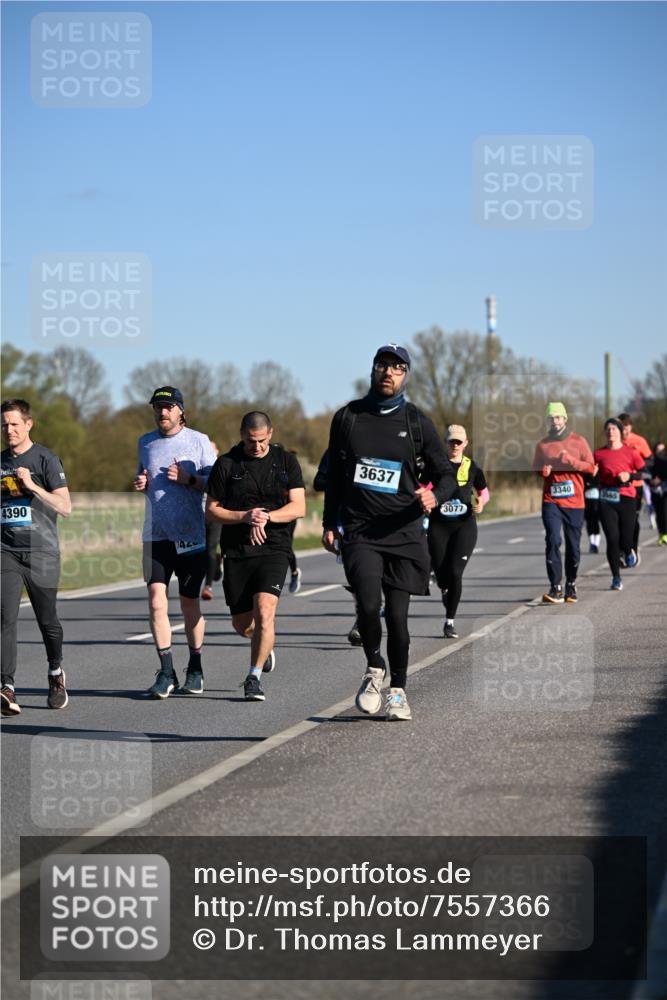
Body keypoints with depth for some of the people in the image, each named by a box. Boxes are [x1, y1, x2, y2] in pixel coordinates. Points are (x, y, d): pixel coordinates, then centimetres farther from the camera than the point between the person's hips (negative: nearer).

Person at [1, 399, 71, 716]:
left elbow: (65, 507, -9)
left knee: (47, 620, 8)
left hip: (41, 551, -3)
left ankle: (56, 673, 36)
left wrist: (32, 486, -18)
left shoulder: (46, 460, -2)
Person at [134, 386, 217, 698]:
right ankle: (166, 672, -9)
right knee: (157, 600, -11)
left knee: (189, 604, 7)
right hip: (156, 534, 3)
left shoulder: (199, 441, 0)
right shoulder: (146, 442, 12)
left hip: (191, 535, -2)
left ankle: (195, 669, 22)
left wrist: (189, 479, -17)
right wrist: (140, 483, 4)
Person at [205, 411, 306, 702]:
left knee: (264, 612, -19)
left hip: (274, 549, -1)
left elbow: (298, 507, -1)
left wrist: (266, 517, -17)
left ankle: (253, 677, -8)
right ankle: (264, 646, 41)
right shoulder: (226, 464, 2)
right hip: (236, 552, 2)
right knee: (242, 623, 7)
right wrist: (245, 517, -14)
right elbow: (211, 509, 3)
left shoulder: (286, 461, 3)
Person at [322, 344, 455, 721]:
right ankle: (374, 669, 7)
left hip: (403, 532, 0)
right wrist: (330, 523, 14)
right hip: (359, 531, 0)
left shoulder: (417, 423, 4)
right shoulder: (348, 418, 8)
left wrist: (434, 496, -16)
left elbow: (447, 476, 6)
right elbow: (335, 474, 18)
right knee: (369, 604, -20)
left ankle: (398, 690, 20)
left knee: (397, 615, 1)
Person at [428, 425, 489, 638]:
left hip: (464, 525, 0)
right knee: (440, 572, 0)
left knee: (455, 572, -11)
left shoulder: (472, 467, 5)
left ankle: (450, 621, -1)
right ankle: (445, 590, 41)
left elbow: (484, 491, 18)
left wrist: (481, 502, -4)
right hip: (438, 525, 0)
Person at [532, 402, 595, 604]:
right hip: (551, 501, 0)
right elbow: (536, 468, 16)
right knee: (553, 541, -14)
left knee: (573, 545, 5)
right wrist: (543, 471, -7)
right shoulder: (542, 445, 7)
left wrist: (571, 461, -14)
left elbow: (590, 466, 1)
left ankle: (571, 585, 22)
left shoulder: (578, 441, 3)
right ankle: (555, 588, -16)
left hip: (574, 502, 0)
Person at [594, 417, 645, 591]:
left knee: (625, 540, -3)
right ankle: (616, 578, 6)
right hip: (606, 500, 1)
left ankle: (629, 552, 37)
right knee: (612, 539, -6)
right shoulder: (599, 454, 6)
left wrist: (630, 476, -12)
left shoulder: (630, 452, 1)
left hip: (626, 498, -1)